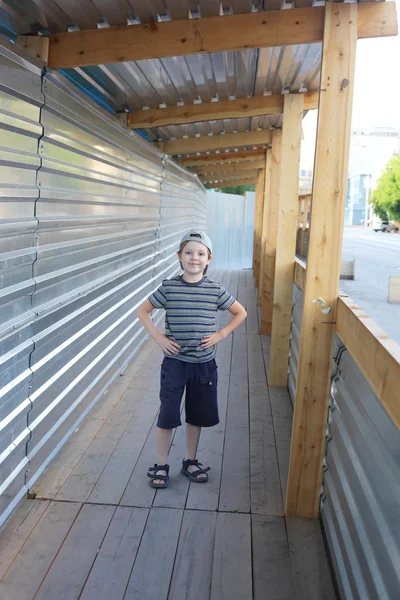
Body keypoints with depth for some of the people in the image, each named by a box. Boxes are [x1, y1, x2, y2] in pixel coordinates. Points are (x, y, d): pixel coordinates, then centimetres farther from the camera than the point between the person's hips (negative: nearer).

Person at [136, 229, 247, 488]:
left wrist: (220, 334, -3)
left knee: (197, 415, 14)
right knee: (168, 415, 3)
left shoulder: (216, 289, -5)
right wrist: (158, 337, -7)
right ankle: (161, 465, 21)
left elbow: (241, 313, 7)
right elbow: (142, 311, 2)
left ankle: (190, 461, 34)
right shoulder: (168, 287, -8)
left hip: (204, 363, 2)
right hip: (174, 362, -2)